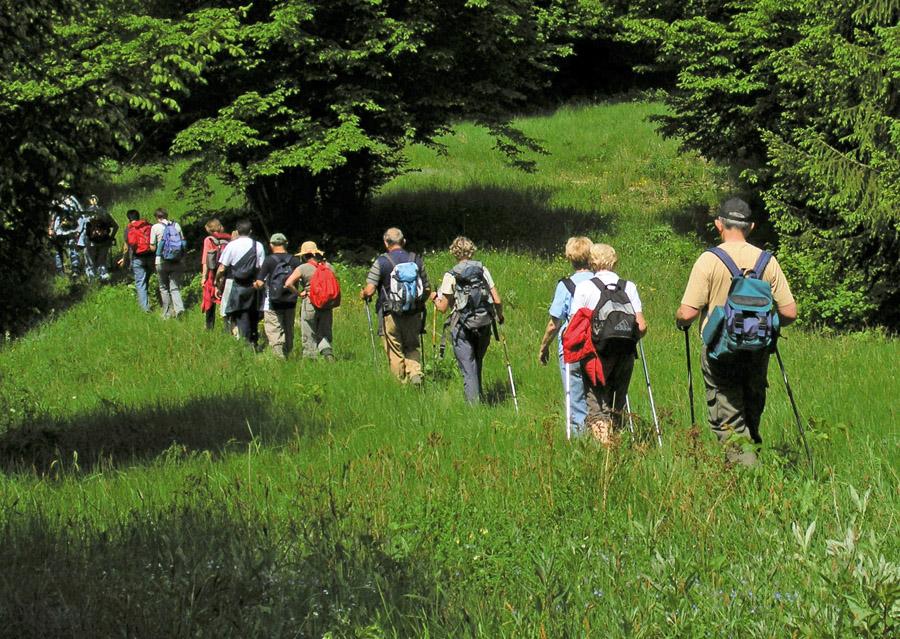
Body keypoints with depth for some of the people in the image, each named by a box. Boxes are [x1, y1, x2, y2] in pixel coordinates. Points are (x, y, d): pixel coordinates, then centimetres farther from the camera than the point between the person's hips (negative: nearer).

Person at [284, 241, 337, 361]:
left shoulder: (303, 268, -7)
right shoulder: (328, 266, 5)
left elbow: (288, 283, -14)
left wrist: (299, 293, -2)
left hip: (309, 304, -4)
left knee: (309, 337, 5)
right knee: (325, 333, 11)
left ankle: (310, 358, 4)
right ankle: (328, 352, -13)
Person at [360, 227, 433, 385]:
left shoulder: (381, 262, -8)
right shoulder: (416, 260, 2)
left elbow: (369, 290, -12)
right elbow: (427, 290, 8)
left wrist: (363, 294, 11)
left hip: (391, 314, -3)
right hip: (414, 313, 3)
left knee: (395, 352, 8)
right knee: (412, 347, 15)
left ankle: (402, 383, 9)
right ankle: (415, 372, -8)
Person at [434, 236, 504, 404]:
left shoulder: (451, 276, -6)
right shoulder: (483, 270, 2)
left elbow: (443, 307, -4)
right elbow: (497, 300, 1)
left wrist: (435, 299, 18)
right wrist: (500, 316, 20)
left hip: (462, 327, -4)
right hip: (484, 325, 4)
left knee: (468, 368, -1)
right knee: (477, 364, 22)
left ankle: (474, 404, -7)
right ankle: (478, 396, 31)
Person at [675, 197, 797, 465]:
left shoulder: (708, 260, -10)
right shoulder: (767, 261, 0)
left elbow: (688, 312, -14)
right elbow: (789, 312, -1)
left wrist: (681, 321, 10)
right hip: (757, 351, 4)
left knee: (728, 422, -1)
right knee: (751, 418, 19)